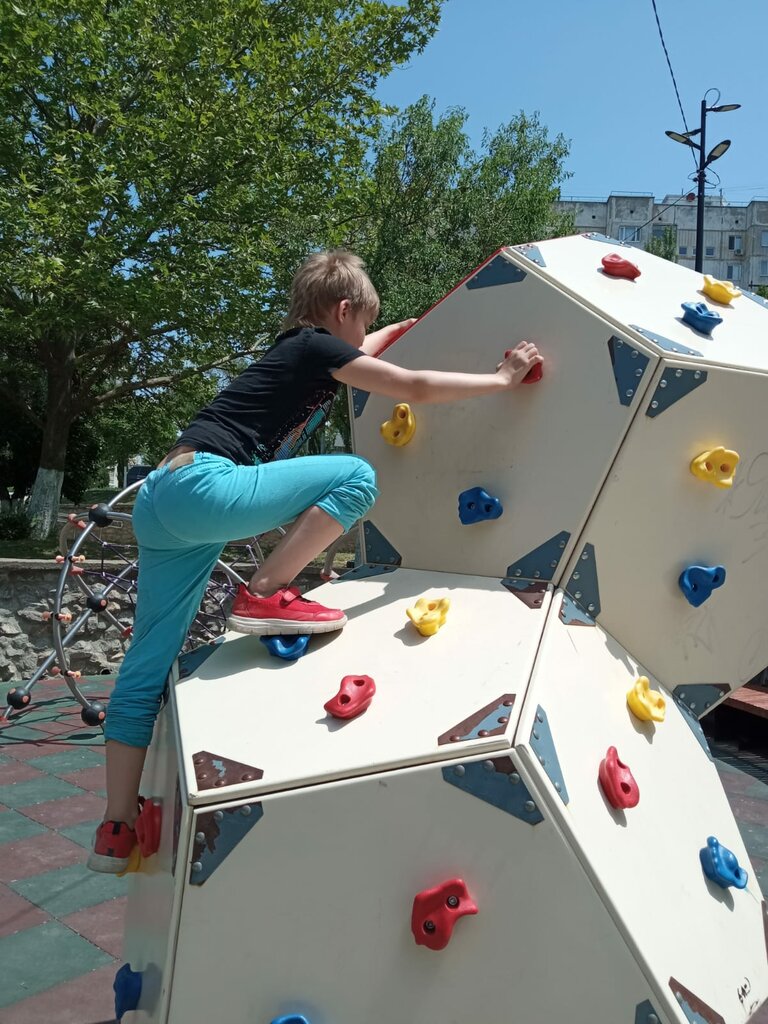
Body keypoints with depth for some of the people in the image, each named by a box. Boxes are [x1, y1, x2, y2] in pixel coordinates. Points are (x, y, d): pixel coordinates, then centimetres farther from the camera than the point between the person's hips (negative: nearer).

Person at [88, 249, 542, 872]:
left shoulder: (297, 349, 26)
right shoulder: (317, 346, 1)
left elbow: (357, 353, 49)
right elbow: (417, 388, -1)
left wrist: (398, 330, 63)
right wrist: (503, 380, 10)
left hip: (161, 499, 10)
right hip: (201, 485, -10)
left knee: (148, 666, 9)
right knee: (355, 477, -7)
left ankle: (118, 829, 16)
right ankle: (265, 594, -7)